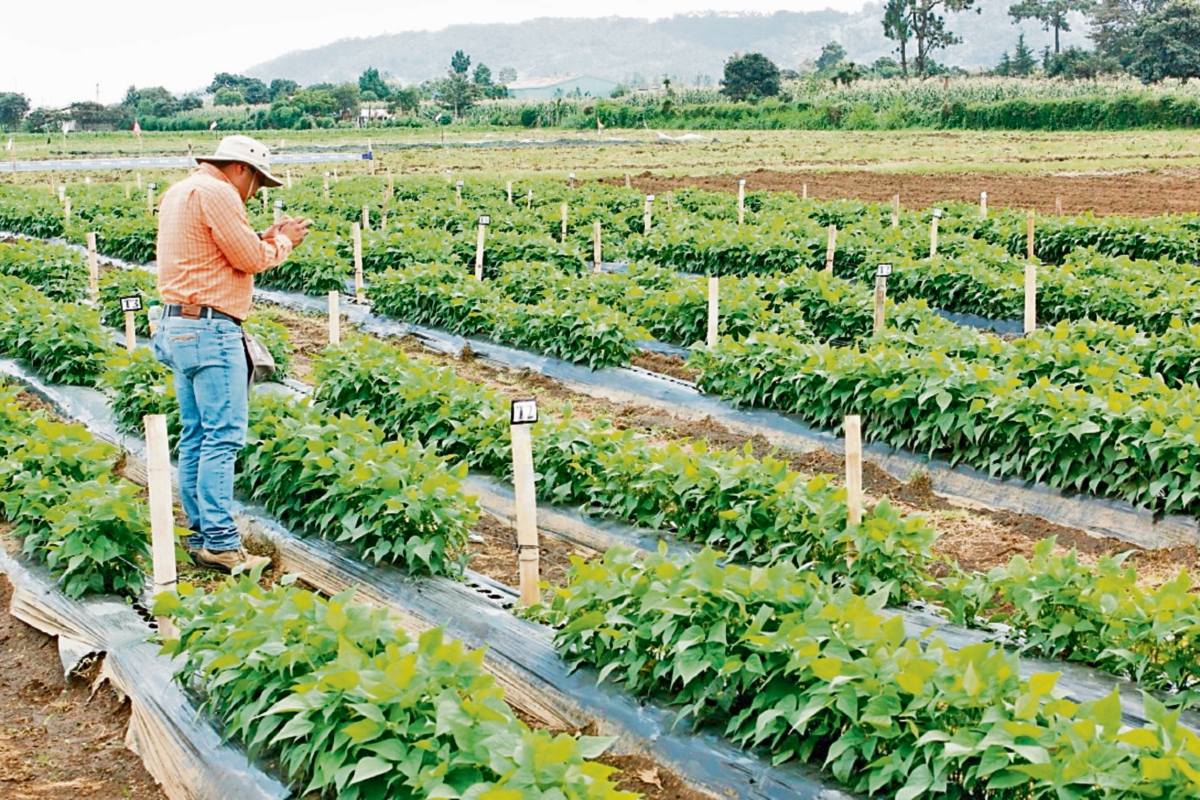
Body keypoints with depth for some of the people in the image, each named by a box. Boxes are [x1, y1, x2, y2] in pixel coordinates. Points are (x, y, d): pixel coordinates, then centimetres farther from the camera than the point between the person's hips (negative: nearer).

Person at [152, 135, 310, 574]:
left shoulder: (179, 193, 20)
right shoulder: (215, 192, -12)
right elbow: (251, 259, -13)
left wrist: (265, 239, 15)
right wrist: (283, 242, 4)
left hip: (178, 327, 11)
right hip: (210, 330, -11)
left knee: (196, 435, 12)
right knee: (223, 436, -9)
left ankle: (200, 533, 16)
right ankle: (220, 543, -9)